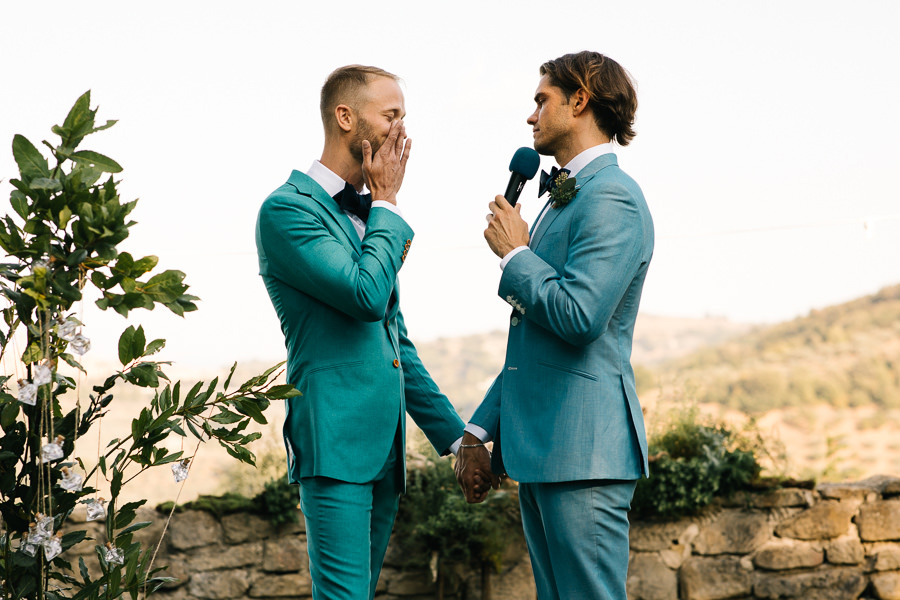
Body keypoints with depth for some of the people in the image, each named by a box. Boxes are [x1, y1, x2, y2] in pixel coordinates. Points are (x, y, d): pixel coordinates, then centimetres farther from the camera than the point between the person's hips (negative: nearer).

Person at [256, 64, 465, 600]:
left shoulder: (370, 217, 20)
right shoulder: (287, 209, -7)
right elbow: (366, 295, -19)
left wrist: (455, 435, 22)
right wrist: (386, 205, -4)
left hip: (386, 448, 8)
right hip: (335, 440, -8)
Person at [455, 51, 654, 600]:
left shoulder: (612, 197, -11)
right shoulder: (564, 199, 20)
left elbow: (578, 316, -24)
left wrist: (515, 253, -7)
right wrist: (480, 431, 19)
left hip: (583, 449, -10)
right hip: (540, 451, 10)